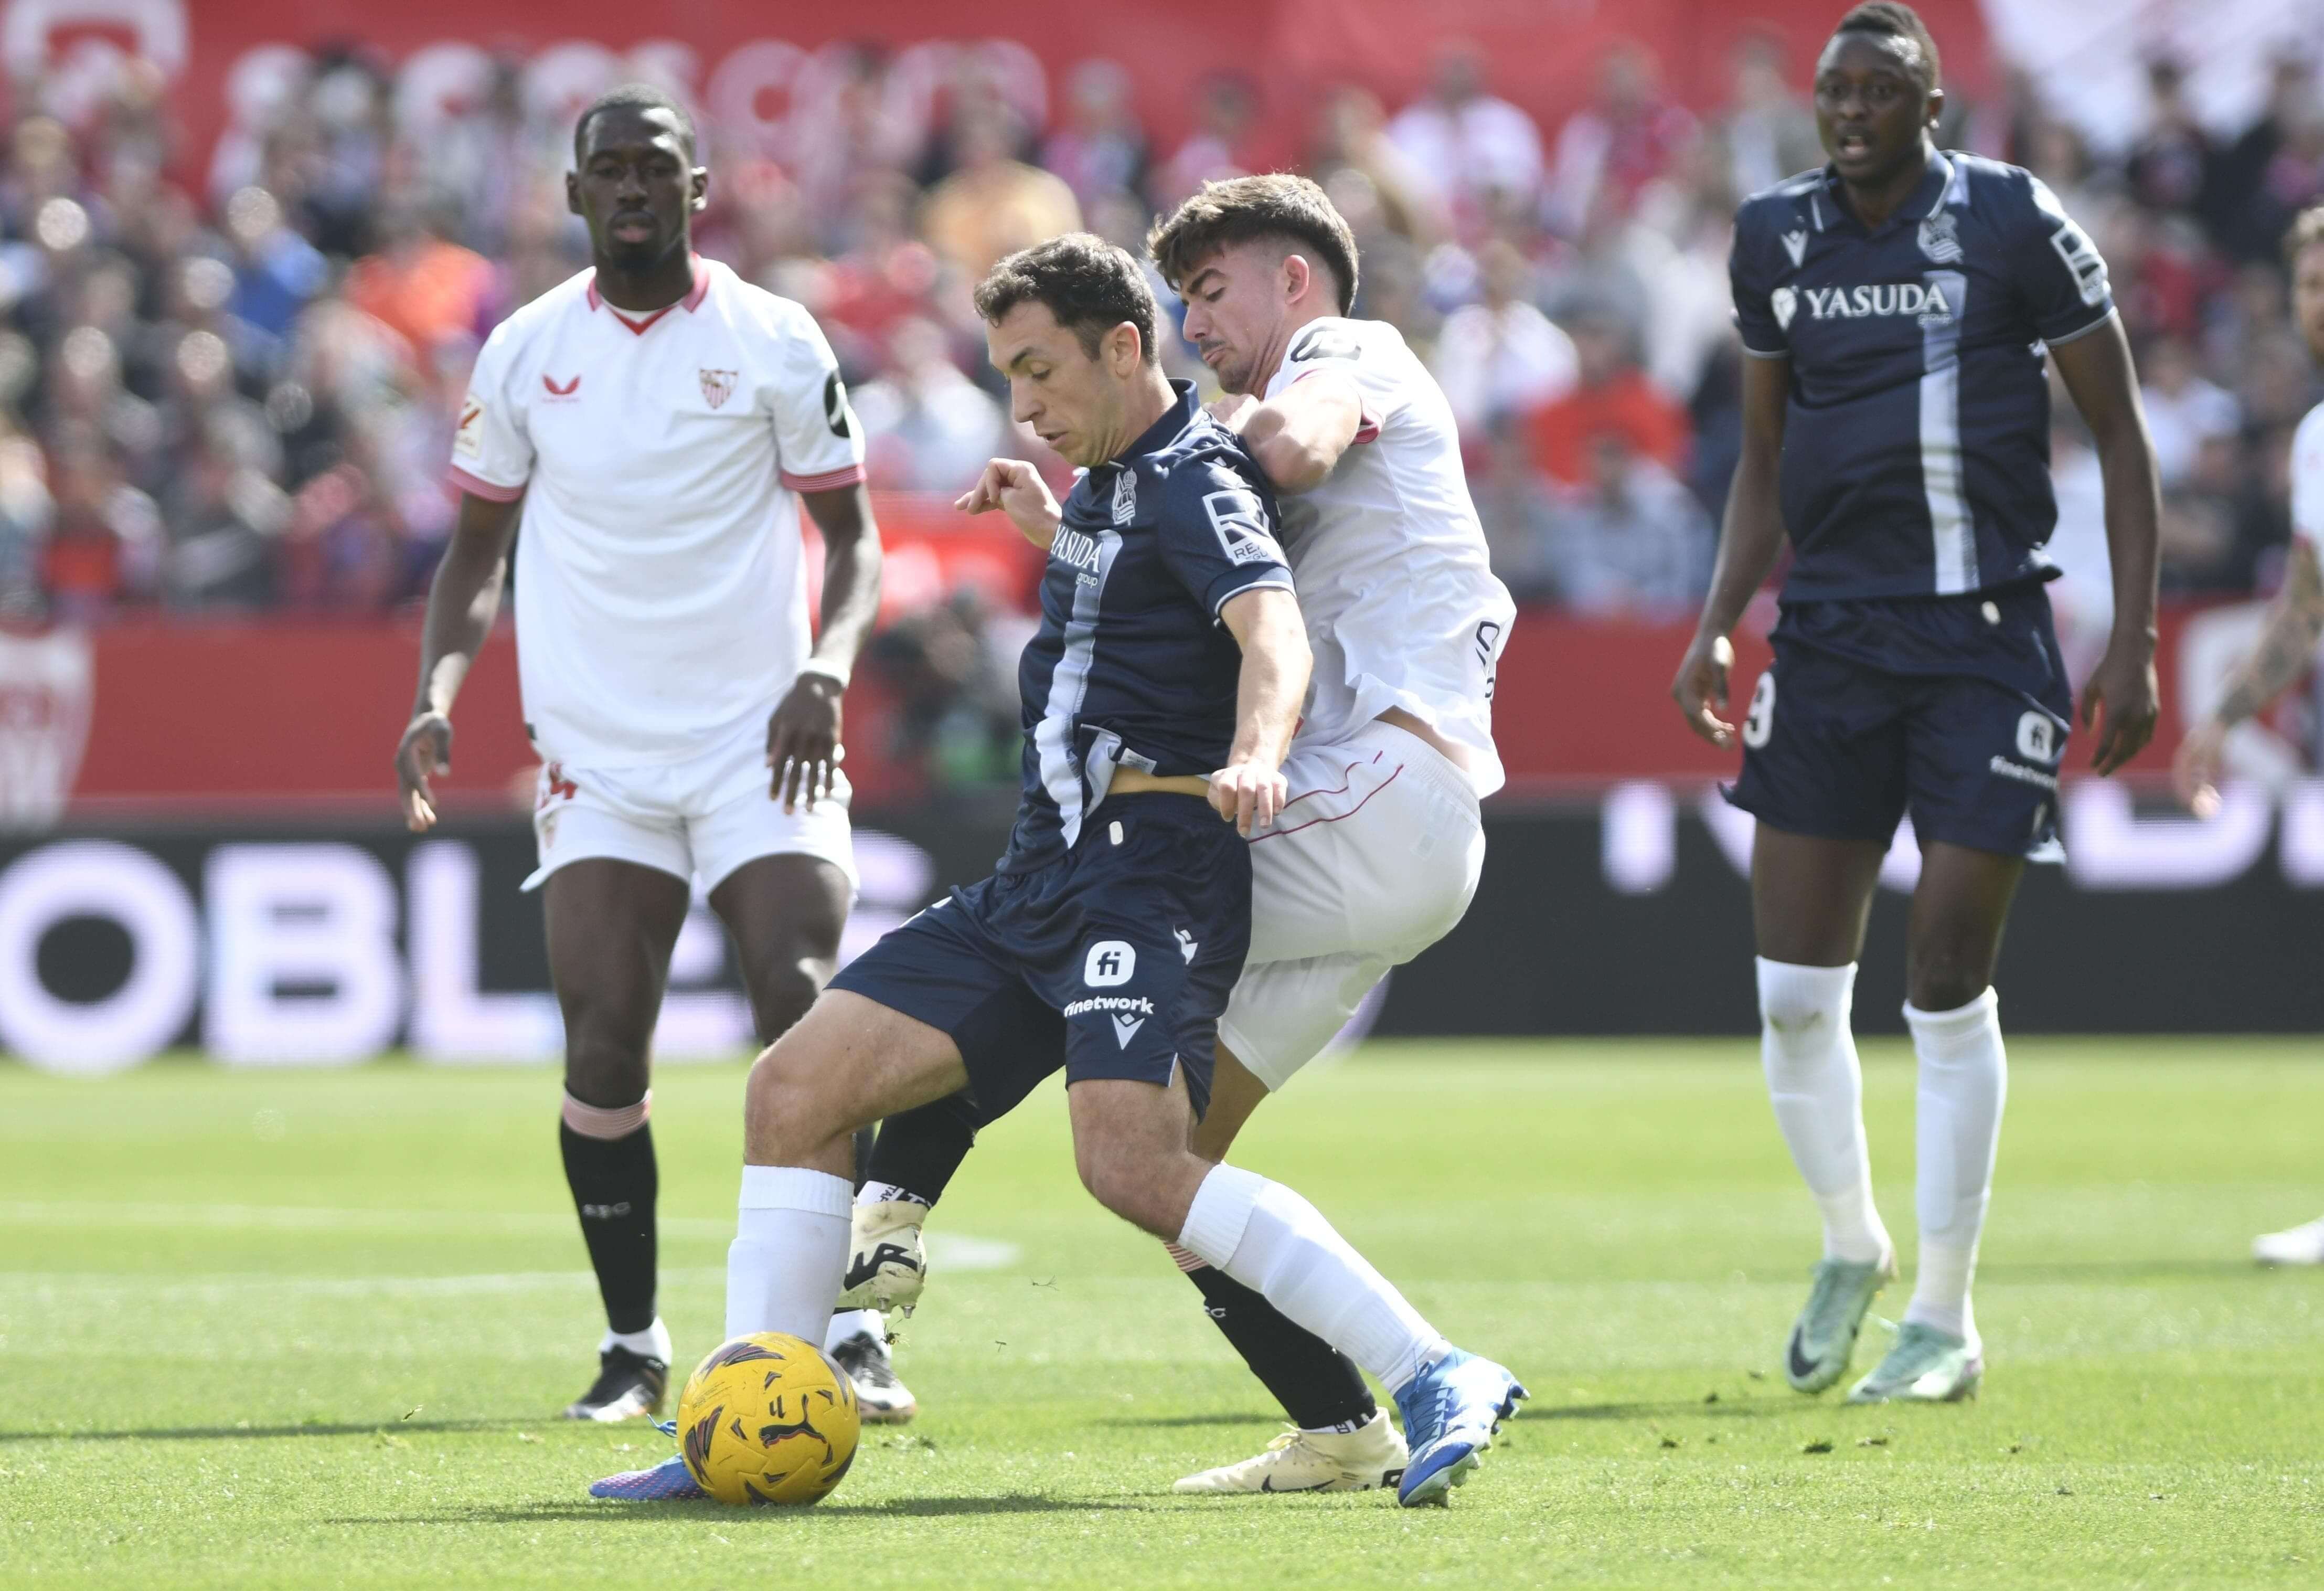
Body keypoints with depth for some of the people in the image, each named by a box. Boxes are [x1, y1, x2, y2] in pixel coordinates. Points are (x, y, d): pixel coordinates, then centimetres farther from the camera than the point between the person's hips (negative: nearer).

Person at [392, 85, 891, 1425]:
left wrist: (826, 671, -14)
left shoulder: (774, 343, 0)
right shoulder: (525, 355, 7)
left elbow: (852, 534, 3)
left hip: (757, 744, -2)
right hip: (597, 752, 2)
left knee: (806, 1022, -14)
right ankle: (635, 1349, 8)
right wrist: (440, 690, 0)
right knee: (605, 1052, -6)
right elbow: (481, 545, 16)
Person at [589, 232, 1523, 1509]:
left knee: (1134, 1166, -29)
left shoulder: (1193, 480, -9)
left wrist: (1253, 757, -48)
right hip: (1043, 877, 10)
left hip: (1150, 865, -10)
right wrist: (1055, 527, 38)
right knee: (796, 1088, 3)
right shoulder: (1114, 487, 20)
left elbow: (1272, 634, -29)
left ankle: (1440, 1385, -27)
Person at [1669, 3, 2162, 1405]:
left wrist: (2134, 646, -6)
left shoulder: (2013, 225, -6)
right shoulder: (1779, 238, 8)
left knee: (1949, 981, -4)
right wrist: (1719, 626, 7)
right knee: (1795, 987, 0)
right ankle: (1852, 1246, 26)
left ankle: (1947, 1320, 7)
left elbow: (2121, 431, 0)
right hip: (1830, 638, 4)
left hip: (1984, 642, -4)